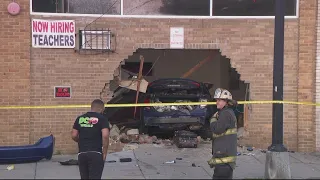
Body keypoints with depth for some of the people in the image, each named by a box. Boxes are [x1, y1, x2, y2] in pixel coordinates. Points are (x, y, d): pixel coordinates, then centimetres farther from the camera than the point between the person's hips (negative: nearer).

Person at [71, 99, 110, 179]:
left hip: (81, 153, 5)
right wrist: (104, 153, -7)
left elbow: (74, 136, 8)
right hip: (96, 154, -4)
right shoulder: (102, 119, -2)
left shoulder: (79, 118, 12)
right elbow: (105, 136, -14)